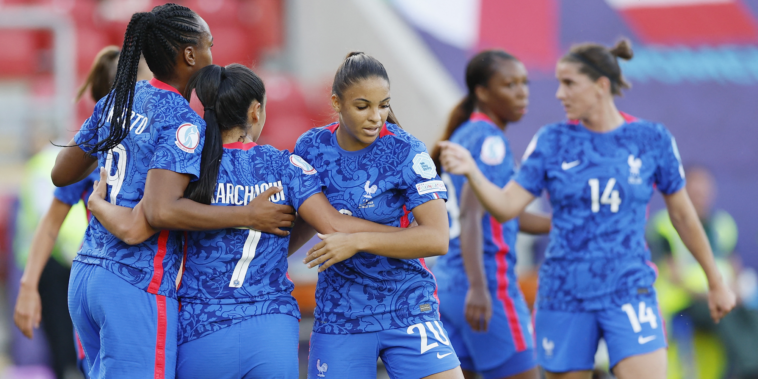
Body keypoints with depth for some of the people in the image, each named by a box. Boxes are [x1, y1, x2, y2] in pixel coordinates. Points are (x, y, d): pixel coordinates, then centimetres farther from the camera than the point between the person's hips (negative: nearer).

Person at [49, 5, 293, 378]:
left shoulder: (115, 102, 11)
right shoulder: (183, 123, -12)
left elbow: (62, 174, 20)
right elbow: (161, 210, -24)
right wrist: (248, 216, -17)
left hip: (85, 274, 8)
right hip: (138, 287, -8)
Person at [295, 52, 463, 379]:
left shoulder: (406, 152, -10)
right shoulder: (311, 148, 1)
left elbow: (437, 238, -20)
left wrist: (358, 242, -24)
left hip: (408, 311, -3)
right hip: (339, 314, 3)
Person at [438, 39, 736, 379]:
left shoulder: (652, 139, -1)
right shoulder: (552, 141, 1)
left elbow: (682, 214, 10)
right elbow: (505, 207, -5)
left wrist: (715, 282, 16)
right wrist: (471, 171, -23)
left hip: (629, 293, -2)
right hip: (564, 296, 2)